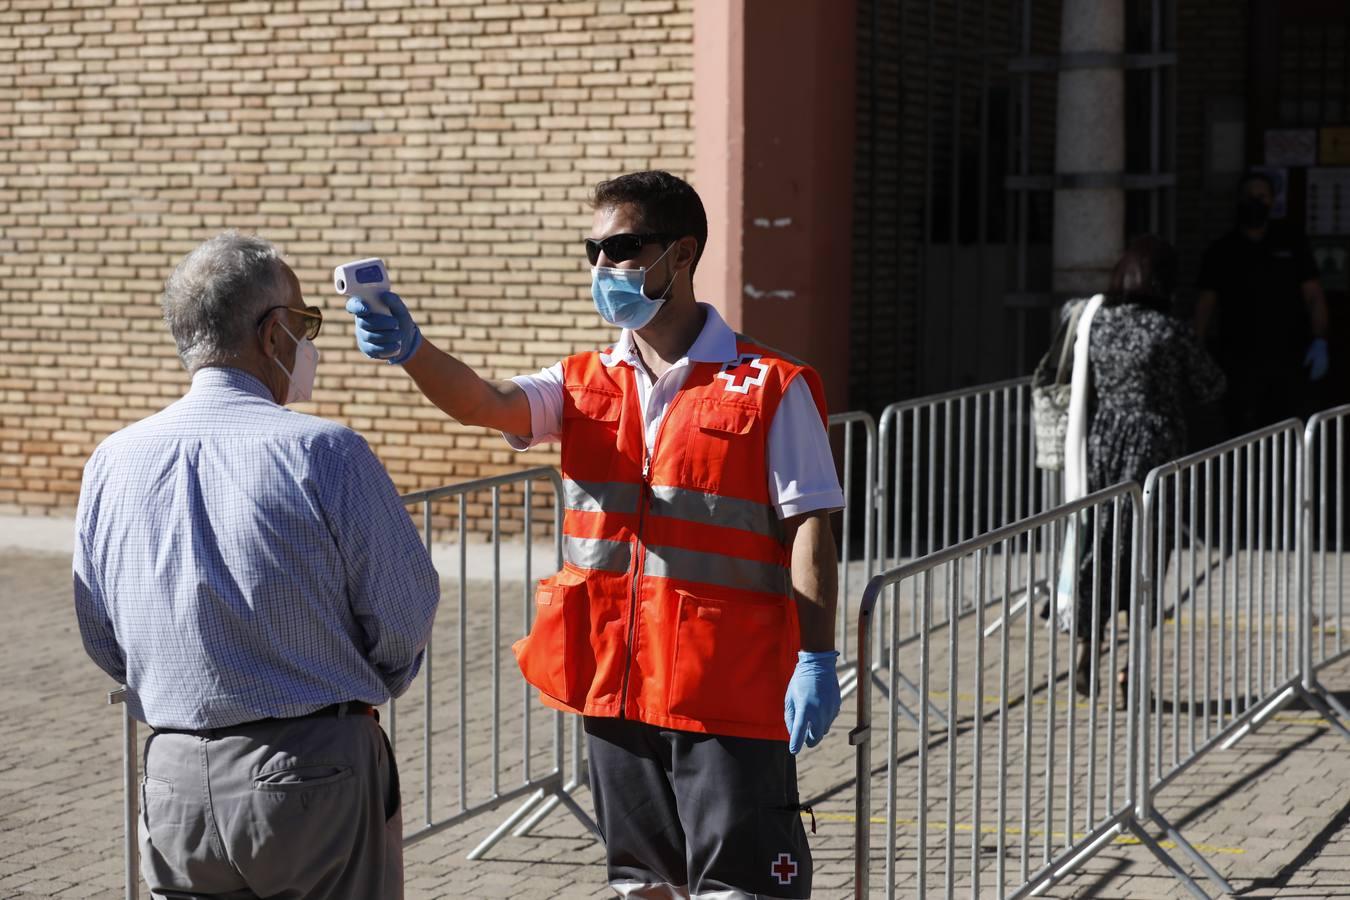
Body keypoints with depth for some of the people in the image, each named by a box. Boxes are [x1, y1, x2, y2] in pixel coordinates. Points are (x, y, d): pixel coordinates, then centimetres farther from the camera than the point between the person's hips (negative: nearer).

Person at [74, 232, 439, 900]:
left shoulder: (111, 463, 1)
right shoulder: (323, 451, -13)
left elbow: (103, 644, 9)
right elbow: (406, 613, -7)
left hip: (175, 785, 4)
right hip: (319, 776, -4)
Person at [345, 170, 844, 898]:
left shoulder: (770, 388, -4)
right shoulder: (585, 385, 9)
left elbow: (808, 528, -6)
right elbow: (487, 403, -9)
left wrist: (816, 660, -13)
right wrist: (410, 350, -28)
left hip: (729, 694, -5)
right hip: (615, 687, 5)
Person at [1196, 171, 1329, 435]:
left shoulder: (1291, 243, 9)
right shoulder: (1221, 251, 9)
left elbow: (1313, 295, 7)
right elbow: (1206, 303, 7)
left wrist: (1319, 341, -5)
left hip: (1291, 357, 0)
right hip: (1240, 360, 0)